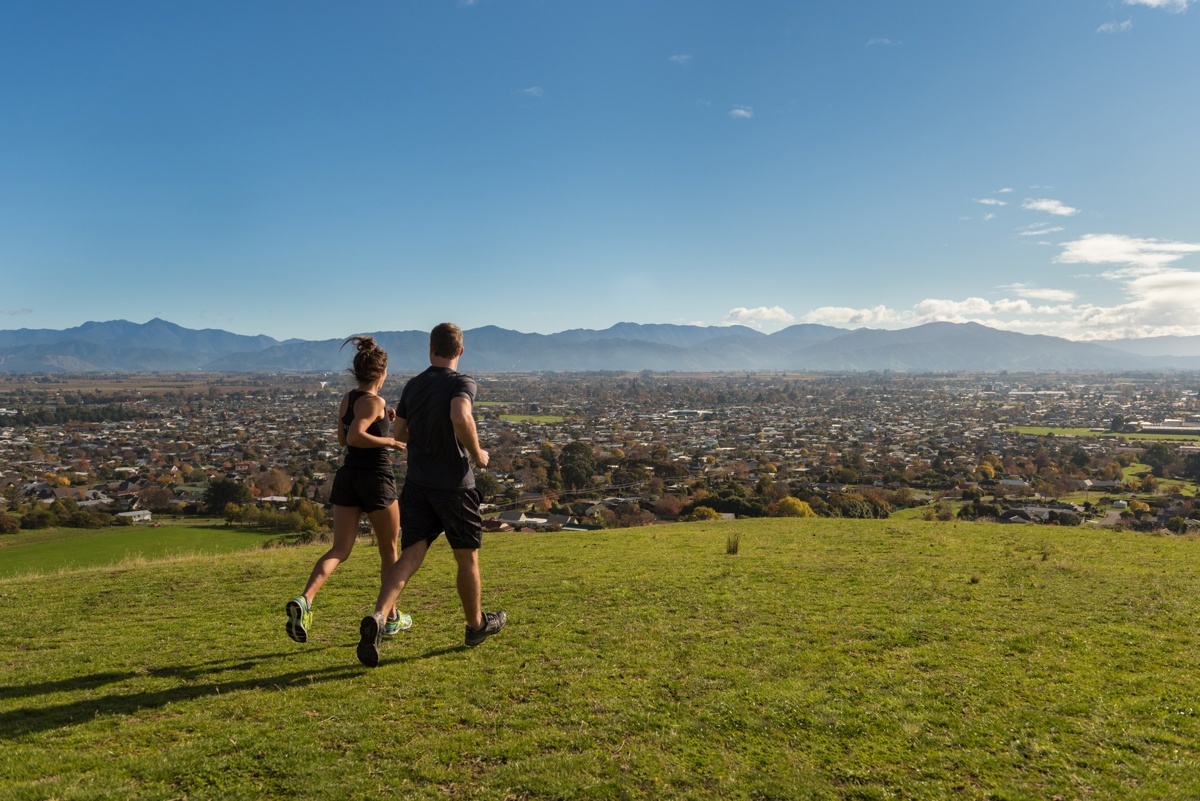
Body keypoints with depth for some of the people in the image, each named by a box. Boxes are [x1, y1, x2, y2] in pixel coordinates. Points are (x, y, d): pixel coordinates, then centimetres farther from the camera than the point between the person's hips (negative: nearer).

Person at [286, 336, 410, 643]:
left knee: (340, 550, 2)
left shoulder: (347, 398, 9)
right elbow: (355, 437, -27)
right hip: (375, 479, -6)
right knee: (389, 550, 12)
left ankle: (304, 600, -23)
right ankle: (392, 618, 23)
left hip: (347, 476, 6)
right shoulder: (374, 402, -13)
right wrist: (390, 440, -15)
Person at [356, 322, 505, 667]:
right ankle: (477, 624, 29)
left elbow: (400, 435, 13)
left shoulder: (413, 386, 7)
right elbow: (461, 418, -31)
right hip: (454, 485, -4)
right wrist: (477, 454, -15)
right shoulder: (462, 383, -11)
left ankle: (377, 616, -21)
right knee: (467, 558, 12)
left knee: (410, 555, 1)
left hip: (417, 483, 4)